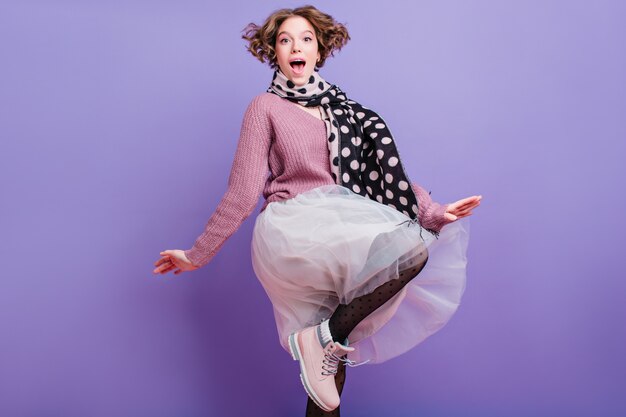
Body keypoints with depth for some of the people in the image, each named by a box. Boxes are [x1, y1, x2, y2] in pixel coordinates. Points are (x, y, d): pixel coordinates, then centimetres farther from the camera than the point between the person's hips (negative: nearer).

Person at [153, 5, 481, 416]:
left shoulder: (342, 109, 17)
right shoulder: (266, 107, 5)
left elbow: (386, 169, 12)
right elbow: (243, 192, 3)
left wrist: (432, 211, -1)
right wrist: (197, 254, 1)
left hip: (339, 230, 5)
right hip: (293, 229, -4)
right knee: (411, 250, -25)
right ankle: (323, 338, -14)